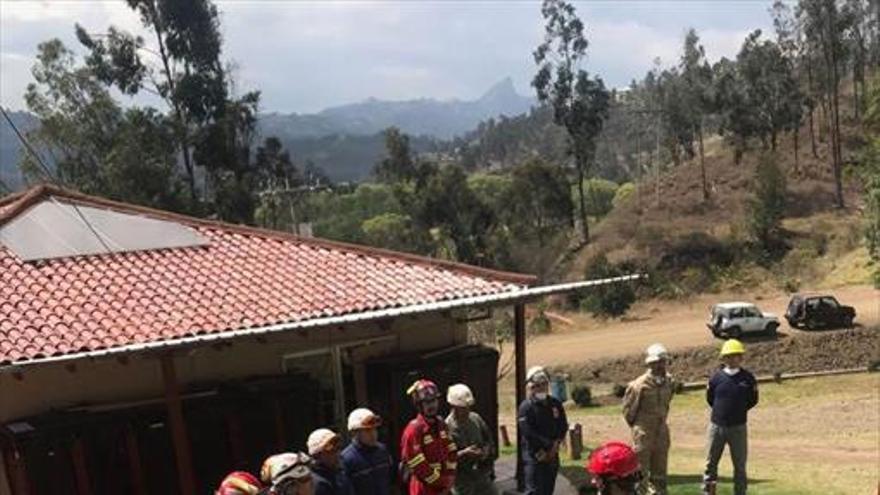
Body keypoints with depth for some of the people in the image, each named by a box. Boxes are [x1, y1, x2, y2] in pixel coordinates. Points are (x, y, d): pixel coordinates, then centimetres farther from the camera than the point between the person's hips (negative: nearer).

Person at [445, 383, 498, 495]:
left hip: (483, 475, 6)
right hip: (462, 480, -5)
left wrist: (487, 449, -6)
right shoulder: (447, 427, -18)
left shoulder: (476, 418, 0)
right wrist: (463, 454, -28)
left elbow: (489, 439, 14)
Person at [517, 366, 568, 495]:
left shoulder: (555, 404, 7)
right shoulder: (525, 407, -12)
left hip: (552, 455, 6)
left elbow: (563, 426, 6)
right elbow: (528, 433, -19)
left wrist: (555, 444, -10)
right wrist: (549, 444, -16)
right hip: (533, 456, -6)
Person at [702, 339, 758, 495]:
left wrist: (739, 411, 8)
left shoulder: (748, 378, -3)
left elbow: (753, 400, 9)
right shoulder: (716, 377, -2)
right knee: (710, 463, 6)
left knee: (740, 465, 8)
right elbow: (709, 398, 11)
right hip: (716, 426, 1)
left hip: (738, 427, -1)